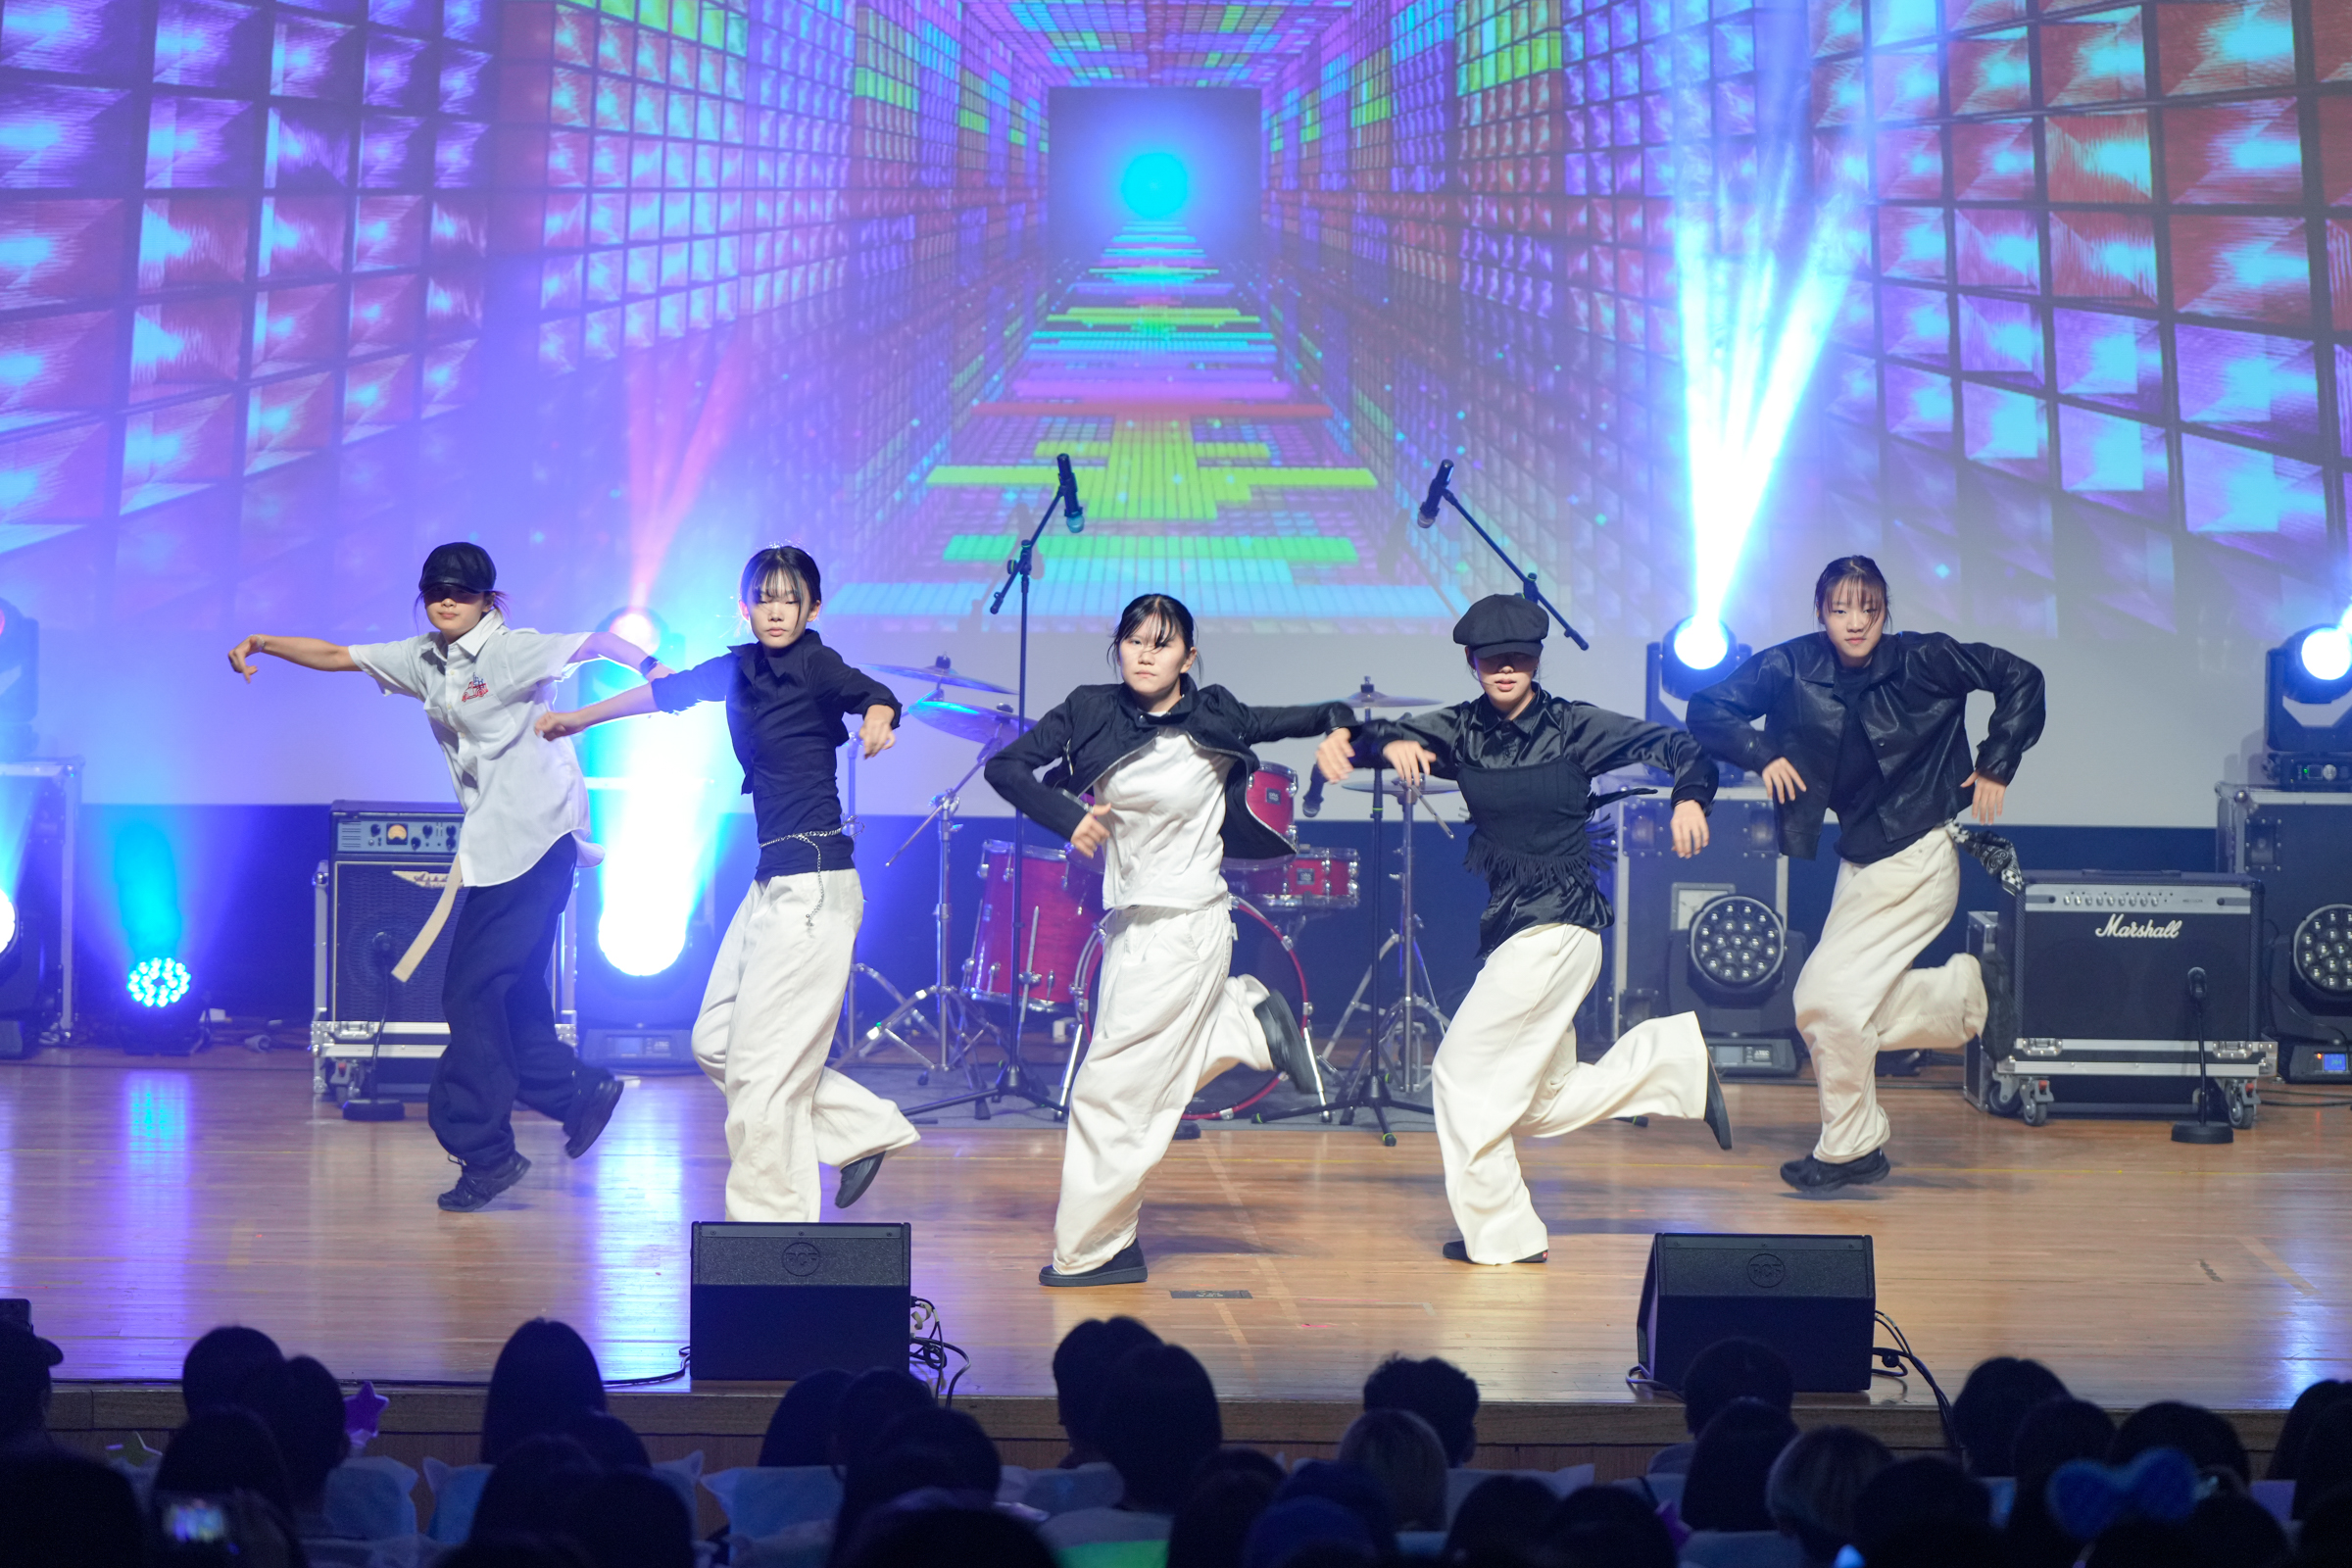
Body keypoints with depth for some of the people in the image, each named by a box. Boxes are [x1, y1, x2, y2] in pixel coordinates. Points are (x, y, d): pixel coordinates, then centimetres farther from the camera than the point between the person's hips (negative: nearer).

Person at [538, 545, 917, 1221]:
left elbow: (875, 695, -28)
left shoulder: (815, 665, -10)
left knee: (761, 1063, -7)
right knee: (715, 1043, 12)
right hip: (773, 880, 9)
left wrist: (875, 722, -51)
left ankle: (771, 1216, 2)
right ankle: (865, 1130, 18)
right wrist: (577, 719, 36)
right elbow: (669, 691, 26)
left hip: (814, 884, -9)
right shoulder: (740, 669, 11)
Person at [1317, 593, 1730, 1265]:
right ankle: (1676, 1053, 22)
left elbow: (1674, 744, -5)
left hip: (1558, 927, -7)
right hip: (1510, 925, 7)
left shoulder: (1574, 726, -6)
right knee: (1544, 1103, 12)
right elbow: (1390, 732, -2)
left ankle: (1501, 1234, 9)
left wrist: (1690, 797, -24)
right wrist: (1348, 739, -25)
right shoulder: (1461, 729, 7)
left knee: (1464, 1074, -4)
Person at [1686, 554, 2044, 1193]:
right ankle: (1968, 992, 24)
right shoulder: (1792, 667, -3)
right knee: (1826, 1007, 9)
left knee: (1828, 997, -11)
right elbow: (1708, 710, 1)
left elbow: (2019, 679, -1)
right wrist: (1763, 753, -14)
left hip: (1916, 857, -6)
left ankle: (1849, 1149, 6)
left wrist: (1995, 765, -4)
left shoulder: (1923, 660, -11)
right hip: (1862, 860, 6)